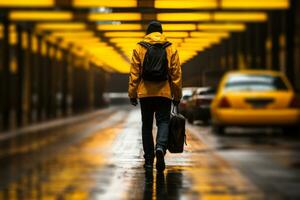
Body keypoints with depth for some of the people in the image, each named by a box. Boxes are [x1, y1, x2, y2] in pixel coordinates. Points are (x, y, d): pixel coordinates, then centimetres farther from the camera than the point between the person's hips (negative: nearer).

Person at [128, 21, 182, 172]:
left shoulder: (139, 48, 2)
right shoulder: (171, 49, 4)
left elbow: (134, 74, 0)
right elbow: (176, 74, 3)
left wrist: (132, 94, 5)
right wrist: (177, 96, 9)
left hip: (145, 93, 0)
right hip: (164, 93, 0)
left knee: (147, 125, 9)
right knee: (163, 122, 4)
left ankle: (148, 160, 9)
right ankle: (160, 147, -25)